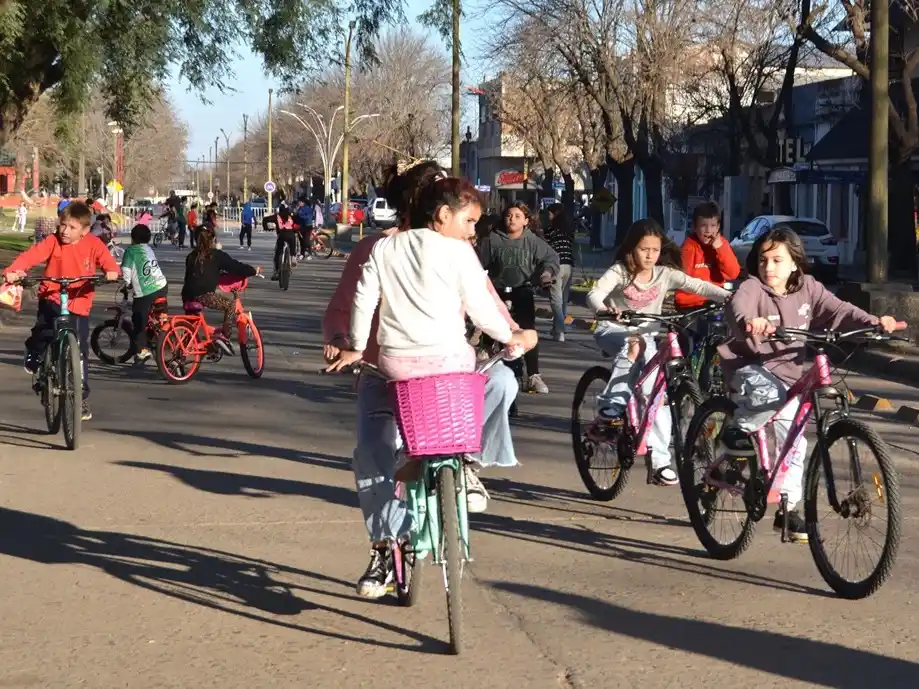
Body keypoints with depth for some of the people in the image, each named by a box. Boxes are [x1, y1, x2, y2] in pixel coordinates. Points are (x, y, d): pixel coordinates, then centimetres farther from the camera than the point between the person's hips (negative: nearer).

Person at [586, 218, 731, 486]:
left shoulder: (665, 274, -5)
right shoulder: (620, 271, -11)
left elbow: (698, 286, -16)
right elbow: (594, 294, -25)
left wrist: (727, 296, -32)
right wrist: (604, 310, -48)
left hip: (645, 336, 3)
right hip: (613, 332, -3)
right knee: (634, 344, -38)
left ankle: (660, 459, -4)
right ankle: (612, 405, -31)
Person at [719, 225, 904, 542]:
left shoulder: (807, 288, -2)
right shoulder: (752, 288, -16)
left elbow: (839, 310, -7)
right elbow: (738, 308, -36)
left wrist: (874, 322, -24)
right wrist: (749, 322, -61)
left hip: (788, 374, 5)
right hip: (750, 368, -5)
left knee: (795, 442, 6)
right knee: (772, 395, -39)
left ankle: (789, 508, 20)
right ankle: (737, 431, -11)